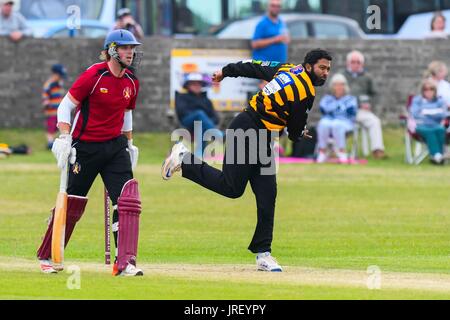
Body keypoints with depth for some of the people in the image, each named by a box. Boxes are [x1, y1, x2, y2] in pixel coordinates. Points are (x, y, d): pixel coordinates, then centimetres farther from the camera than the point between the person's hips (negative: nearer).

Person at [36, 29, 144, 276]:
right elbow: (66, 106, -12)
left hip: (115, 146, 5)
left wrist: (130, 144, 21)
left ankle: (125, 263, -12)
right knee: (72, 203, 4)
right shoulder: (93, 76, -14)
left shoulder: (132, 82, 5)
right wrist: (65, 139, -19)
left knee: (128, 200, -12)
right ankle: (46, 257, 24)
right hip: (85, 147, -5)